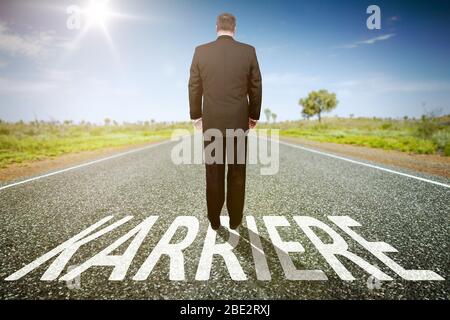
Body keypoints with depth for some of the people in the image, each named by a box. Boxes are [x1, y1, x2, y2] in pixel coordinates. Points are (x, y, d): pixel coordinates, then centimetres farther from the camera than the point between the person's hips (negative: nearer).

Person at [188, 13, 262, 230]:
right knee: (237, 173, 10)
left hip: (211, 122, 0)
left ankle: (214, 220, 18)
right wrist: (254, 115, 14)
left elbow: (194, 88, 2)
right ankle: (235, 219, 19)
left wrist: (196, 116, 13)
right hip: (239, 122, 0)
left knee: (214, 174, 9)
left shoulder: (201, 51, -1)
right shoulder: (248, 51, -2)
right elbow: (256, 87, 2)